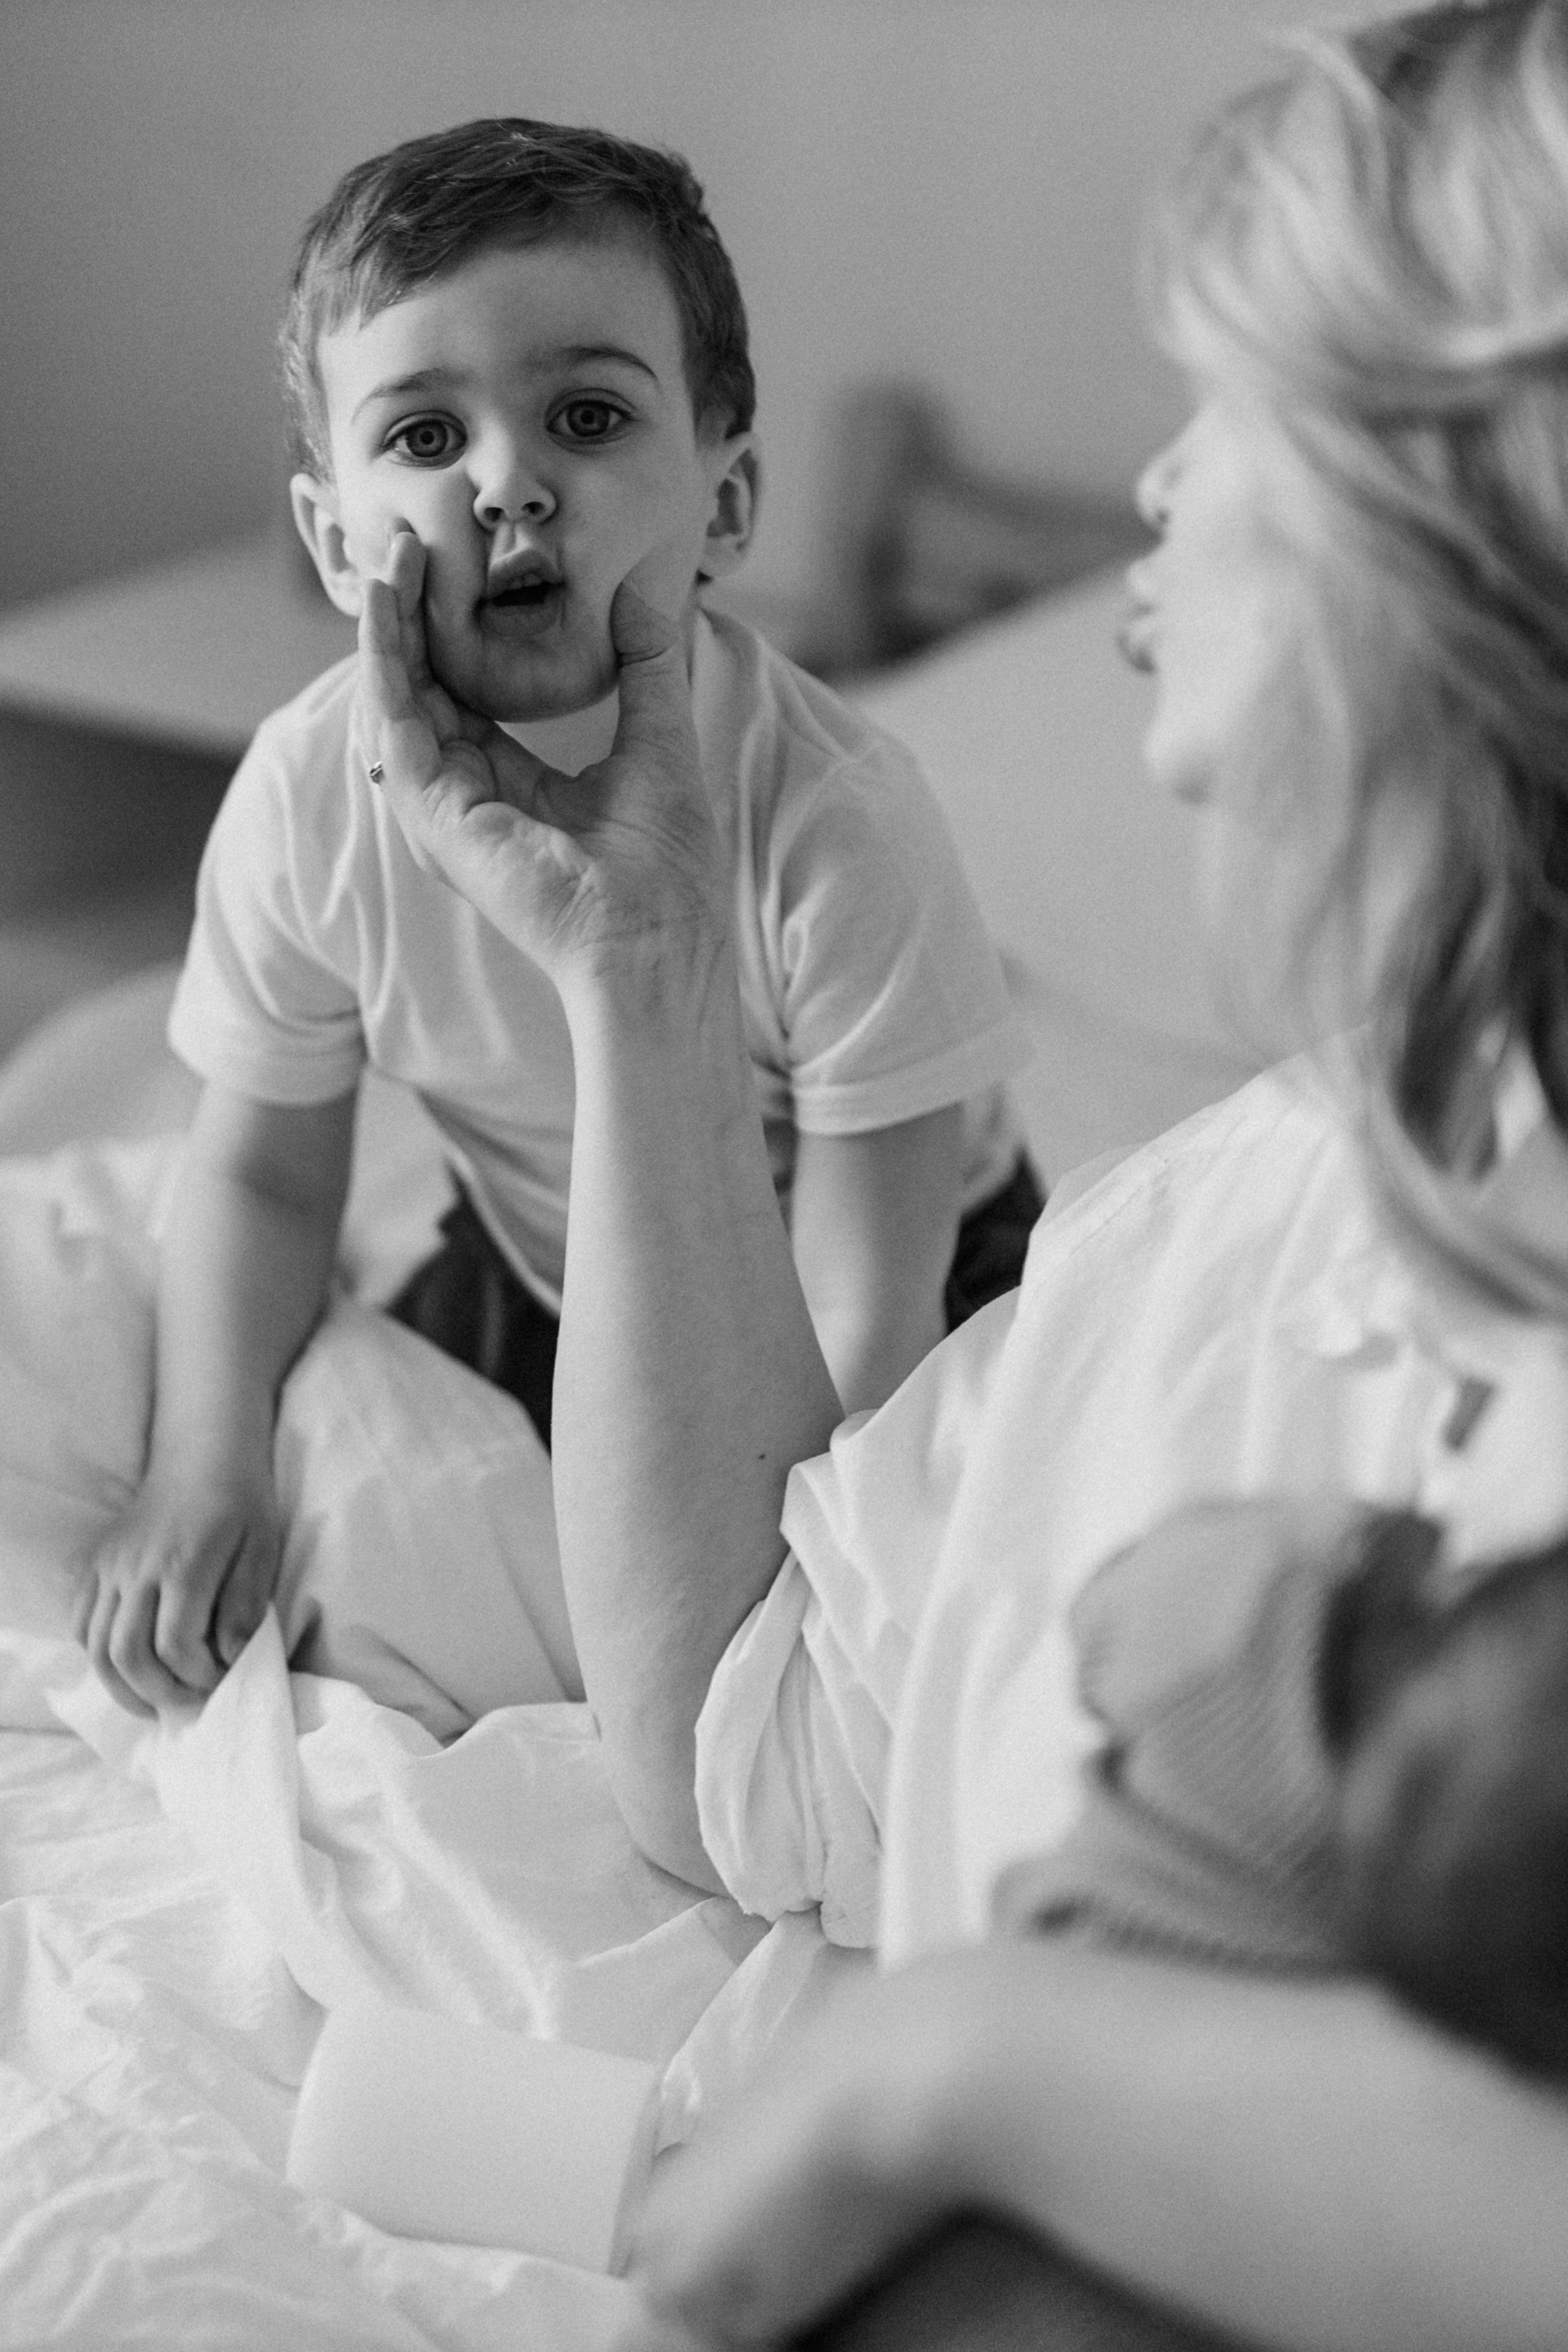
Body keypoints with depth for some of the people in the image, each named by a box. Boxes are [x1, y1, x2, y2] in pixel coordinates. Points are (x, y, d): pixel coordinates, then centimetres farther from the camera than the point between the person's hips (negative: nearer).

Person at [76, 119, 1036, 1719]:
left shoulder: (835, 822, -35)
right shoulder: (307, 802, -24)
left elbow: (861, 1323, -28)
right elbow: (263, 1167, -5)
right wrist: (206, 1468, -17)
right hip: (540, 1279, 4)